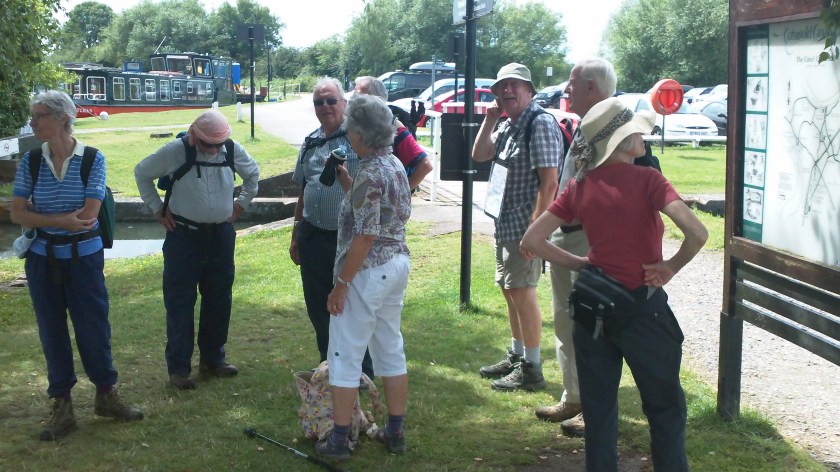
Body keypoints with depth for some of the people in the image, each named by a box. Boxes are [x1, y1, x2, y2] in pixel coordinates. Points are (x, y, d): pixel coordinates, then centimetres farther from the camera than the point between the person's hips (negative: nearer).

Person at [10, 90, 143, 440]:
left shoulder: (92, 159, -9)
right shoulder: (30, 161, -2)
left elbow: (88, 215, -17)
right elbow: (16, 214, -7)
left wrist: (38, 214, -11)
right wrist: (63, 221, -20)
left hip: (84, 257, -2)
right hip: (42, 258, 2)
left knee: (94, 327, 5)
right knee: (52, 330, 8)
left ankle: (106, 395, 25)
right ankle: (61, 407, 20)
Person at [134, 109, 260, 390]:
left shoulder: (234, 151, -3)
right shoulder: (175, 152, -14)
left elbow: (253, 173, 19)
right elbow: (142, 173, 2)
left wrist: (241, 204, 12)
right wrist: (157, 208, 0)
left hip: (221, 236, 4)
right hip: (184, 237, -4)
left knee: (219, 301, 12)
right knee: (180, 303, -1)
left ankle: (213, 360, 26)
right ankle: (178, 367, 9)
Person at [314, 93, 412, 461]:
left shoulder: (369, 174, -20)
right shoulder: (395, 165, 7)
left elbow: (365, 236, -23)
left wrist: (341, 284, -19)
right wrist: (344, 180, 12)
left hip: (369, 271, -9)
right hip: (397, 264, 9)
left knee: (344, 356, 1)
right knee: (391, 350, 16)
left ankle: (338, 440, 8)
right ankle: (395, 432, 25)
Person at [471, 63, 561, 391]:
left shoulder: (540, 124, -16)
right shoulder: (507, 126, 13)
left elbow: (549, 182, -21)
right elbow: (479, 155, 12)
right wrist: (490, 119, 2)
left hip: (524, 226, -10)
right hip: (505, 225, 10)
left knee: (522, 292, -5)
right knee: (509, 290, 17)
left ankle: (531, 369, 4)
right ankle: (516, 356, 30)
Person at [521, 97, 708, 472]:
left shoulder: (579, 187, 1)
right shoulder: (646, 180, -13)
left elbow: (531, 241, 2)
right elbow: (697, 233, -24)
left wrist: (579, 264, 7)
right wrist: (672, 266, -8)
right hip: (641, 307, -5)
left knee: (598, 408, 15)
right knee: (665, 406, 12)